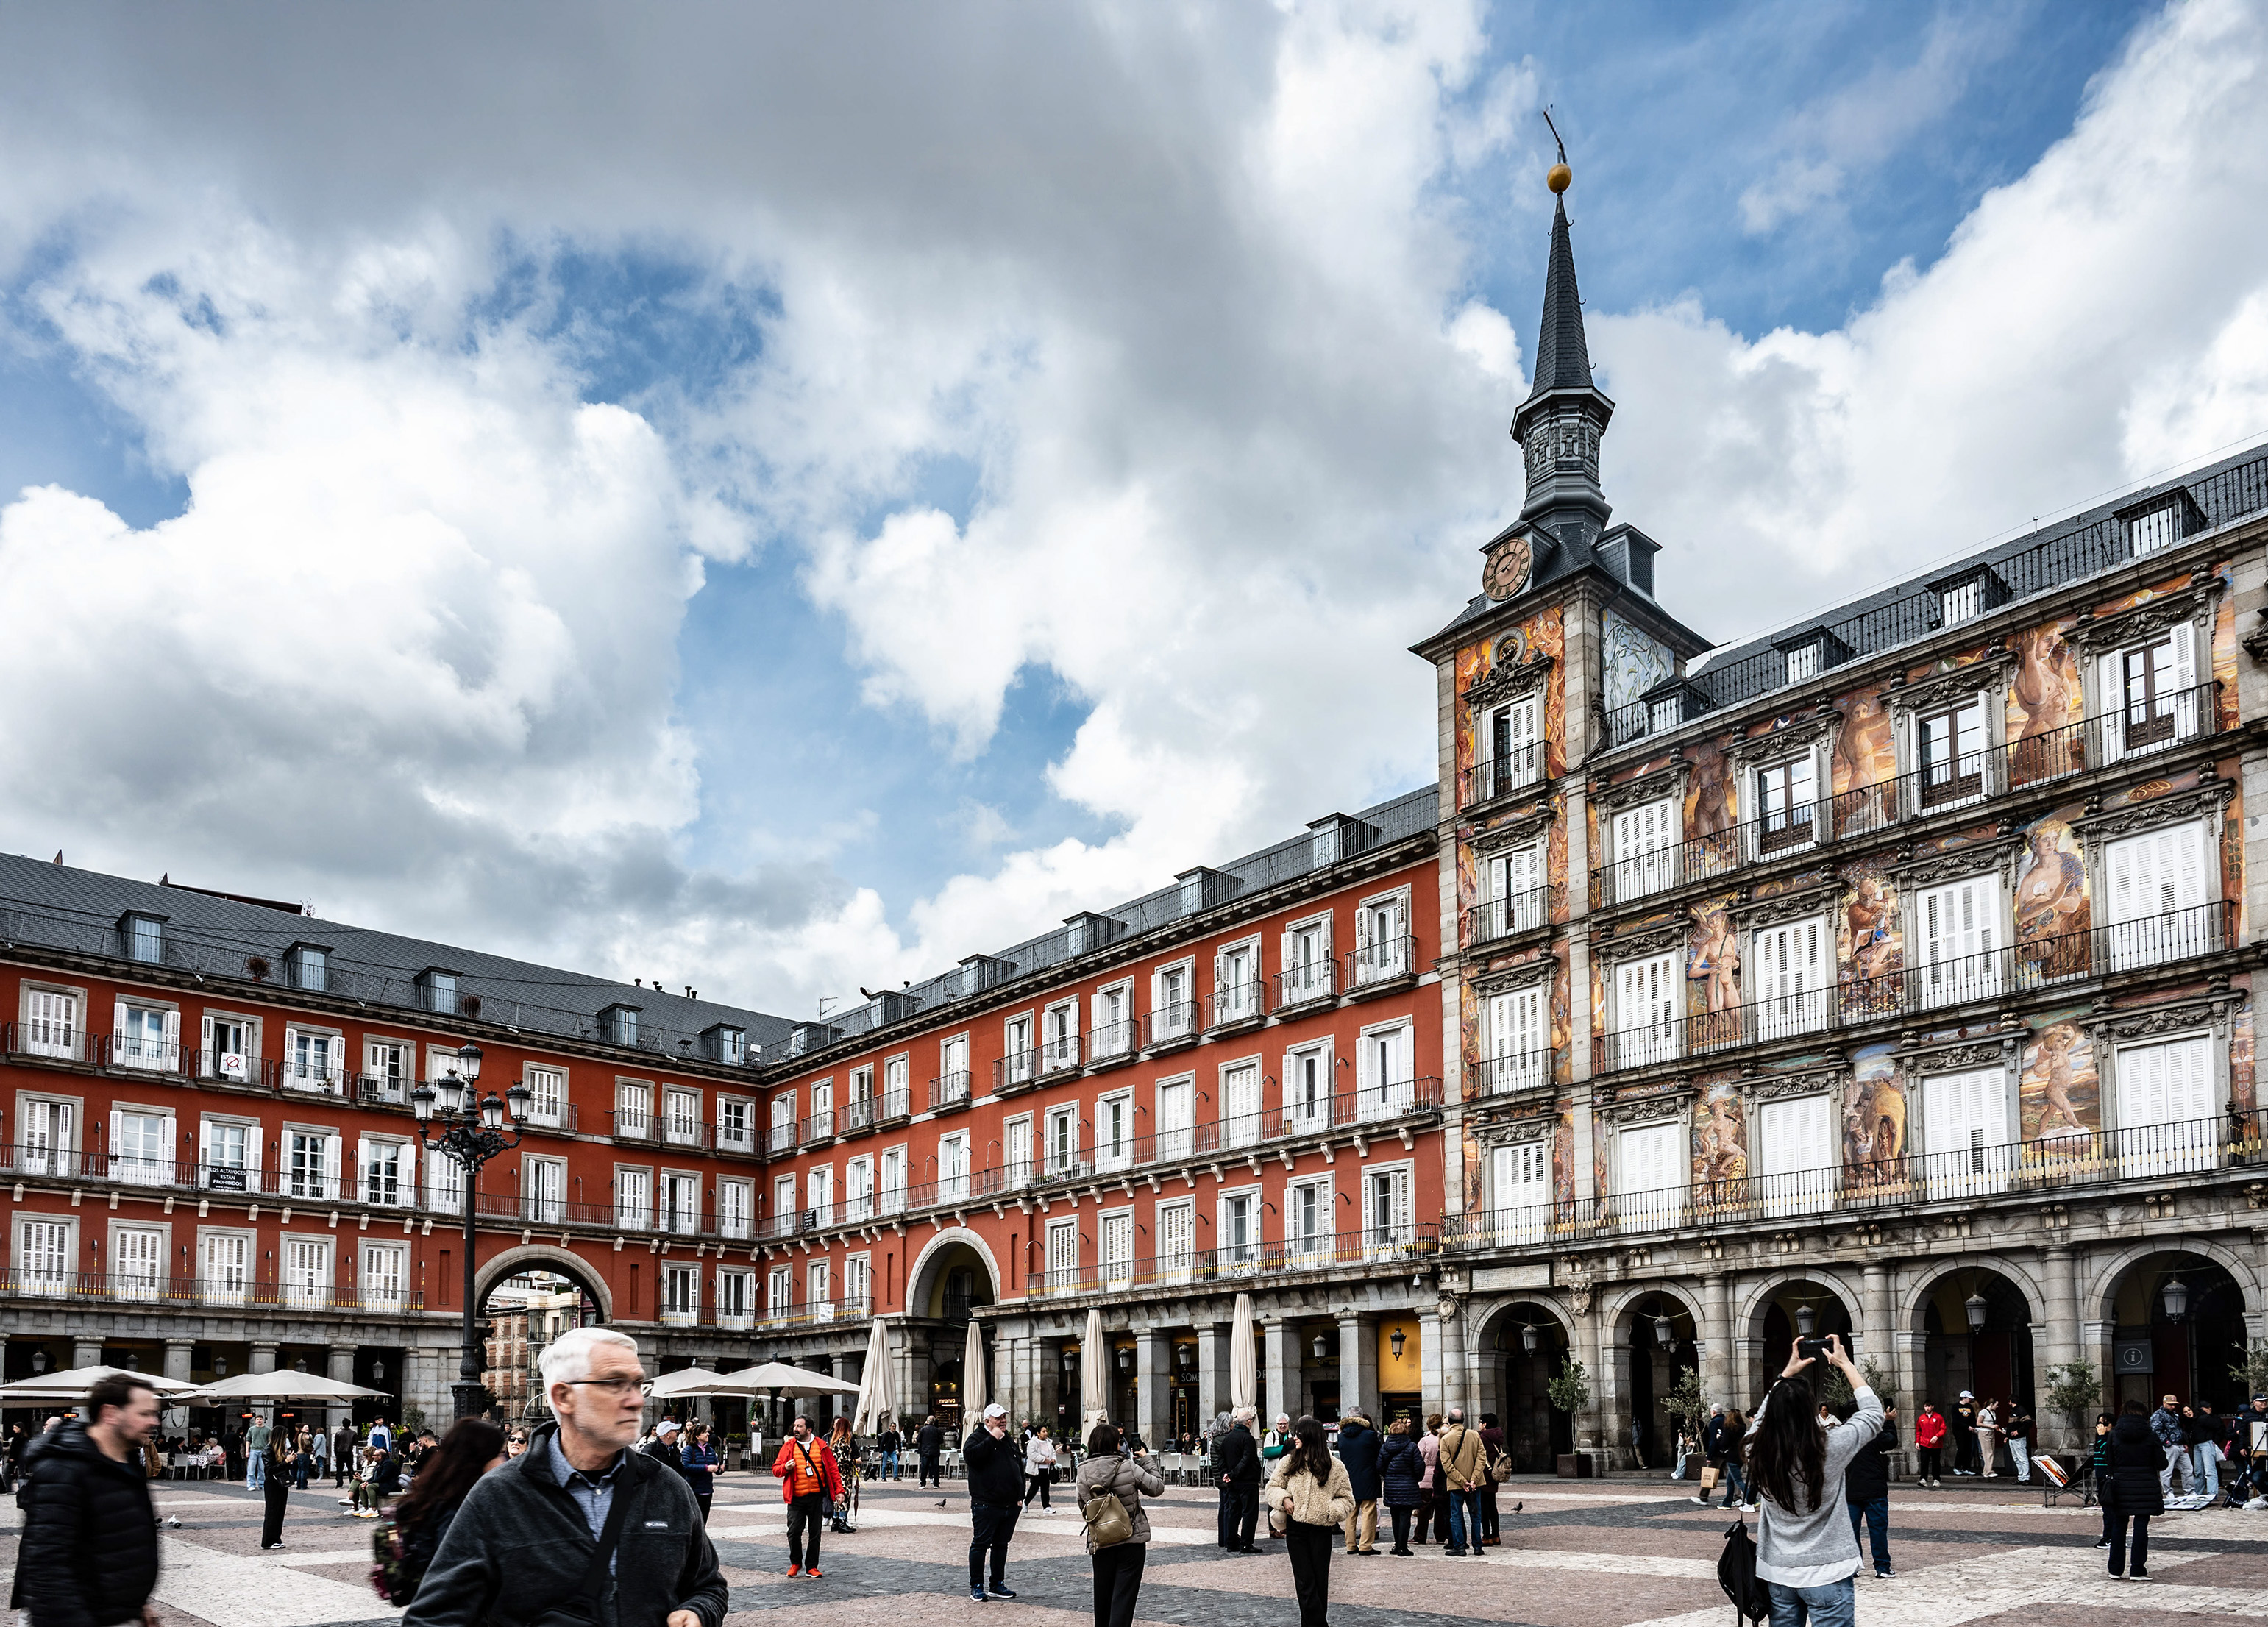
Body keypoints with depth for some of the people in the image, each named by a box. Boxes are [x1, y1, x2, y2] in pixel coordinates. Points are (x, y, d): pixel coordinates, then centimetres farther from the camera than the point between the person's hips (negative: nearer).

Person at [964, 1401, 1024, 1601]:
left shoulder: (1009, 1440, 17)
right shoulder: (978, 1437, -4)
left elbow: (1019, 1466, 24)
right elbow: (969, 1454, -26)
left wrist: (1020, 1494, 17)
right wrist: (992, 1439, -23)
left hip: (1009, 1505, 7)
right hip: (986, 1504, -7)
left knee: (1001, 1545, 13)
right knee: (980, 1544, -2)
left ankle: (998, 1585, 20)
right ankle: (976, 1587, 5)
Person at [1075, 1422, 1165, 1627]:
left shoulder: (1083, 1473, -5)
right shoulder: (1129, 1467, -14)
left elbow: (1083, 1505, 5)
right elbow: (1158, 1487, -2)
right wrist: (1146, 1460, 9)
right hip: (1132, 1542, -3)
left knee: (1103, 1597, 18)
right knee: (1123, 1598, -2)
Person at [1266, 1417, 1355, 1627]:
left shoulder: (1334, 1466, -3)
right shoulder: (1289, 1461, 3)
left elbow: (1347, 1499, 3)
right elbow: (1273, 1486, 12)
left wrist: (1330, 1511, -14)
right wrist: (1284, 1499, -7)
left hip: (1321, 1531, -1)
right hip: (1296, 1529, 2)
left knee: (1320, 1582, 6)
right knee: (1305, 1582, -1)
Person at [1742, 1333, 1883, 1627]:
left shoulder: (1759, 1450, -8)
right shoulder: (1828, 1449, -17)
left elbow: (1765, 1414, 17)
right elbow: (1874, 1413, 0)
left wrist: (1787, 1374, 18)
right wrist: (1844, 1364, 7)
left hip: (1778, 1574, 4)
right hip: (1827, 1574, -4)